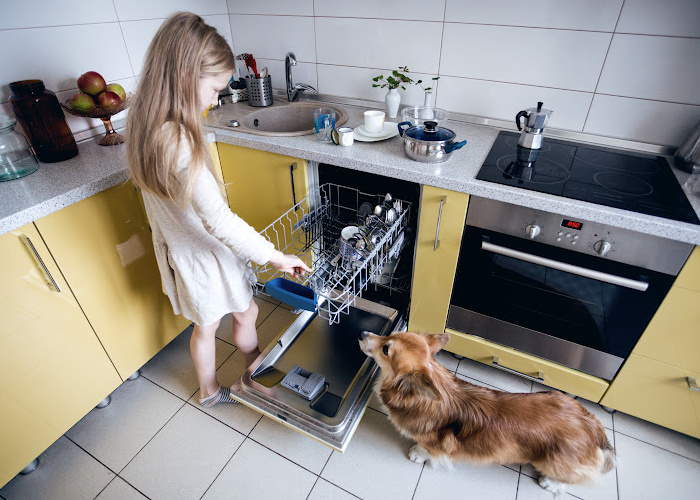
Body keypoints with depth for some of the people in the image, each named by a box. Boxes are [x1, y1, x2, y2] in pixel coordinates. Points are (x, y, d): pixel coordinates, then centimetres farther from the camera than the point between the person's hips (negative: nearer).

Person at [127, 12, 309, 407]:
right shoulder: (180, 142, -33)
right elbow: (219, 221, -34)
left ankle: (209, 392, 48)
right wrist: (274, 256, -26)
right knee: (247, 315, 19)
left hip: (179, 249, 8)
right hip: (205, 254, -8)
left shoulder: (146, 122, -4)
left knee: (205, 325, 25)